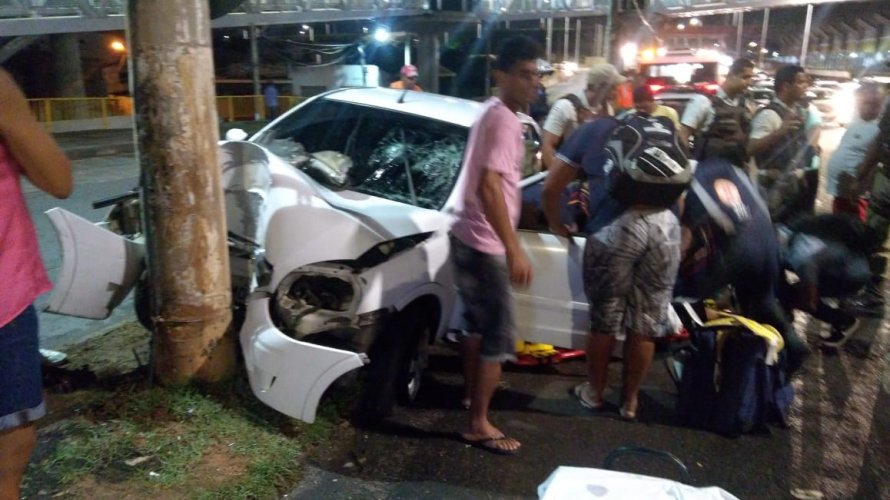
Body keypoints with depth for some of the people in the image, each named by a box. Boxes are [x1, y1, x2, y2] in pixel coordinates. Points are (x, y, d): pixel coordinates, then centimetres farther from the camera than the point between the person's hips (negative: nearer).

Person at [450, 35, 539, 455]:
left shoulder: (492, 112, 12)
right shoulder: (504, 120, -19)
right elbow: (488, 186, -30)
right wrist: (514, 249, -33)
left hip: (469, 238, 10)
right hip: (484, 245, -10)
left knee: (477, 324, 23)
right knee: (499, 336, -1)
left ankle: (474, 391, 41)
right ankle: (478, 424, 10)